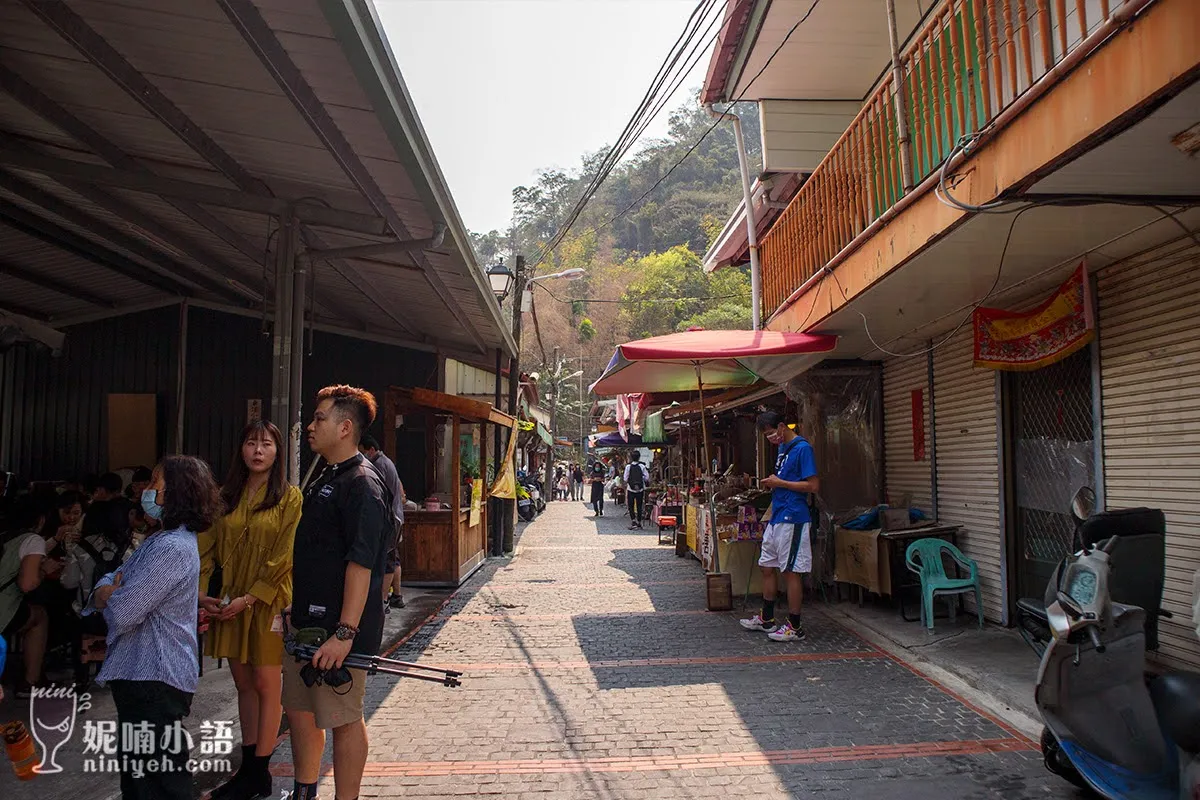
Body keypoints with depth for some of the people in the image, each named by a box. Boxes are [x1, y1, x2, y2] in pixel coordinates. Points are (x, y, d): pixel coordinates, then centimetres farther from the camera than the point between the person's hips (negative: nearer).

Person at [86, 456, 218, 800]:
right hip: (141, 672, 10)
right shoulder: (160, 540, 14)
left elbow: (122, 613, -22)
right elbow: (109, 582, 16)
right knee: (137, 766, 20)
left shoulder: (173, 548, -20)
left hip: (154, 681, -10)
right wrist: (106, 590, -8)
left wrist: (107, 597, 1)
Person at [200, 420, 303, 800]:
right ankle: (248, 766, 24)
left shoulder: (289, 497, -6)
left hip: (268, 603, -5)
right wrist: (201, 592, -8)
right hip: (230, 604, 5)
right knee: (243, 683, 13)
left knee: (266, 684, 2)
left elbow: (283, 558, -12)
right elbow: (207, 547, 5)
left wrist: (250, 599, -16)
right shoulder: (228, 497, 8)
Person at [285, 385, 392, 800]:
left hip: (339, 626, -10)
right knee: (298, 708, 19)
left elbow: (361, 564, -24)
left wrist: (345, 632, -27)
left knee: (343, 718, 3)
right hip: (307, 619, 10)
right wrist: (298, 611, 20)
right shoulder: (324, 479, 14)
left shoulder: (363, 484, -17)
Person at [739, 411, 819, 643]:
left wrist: (780, 483, -15)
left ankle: (795, 627, 7)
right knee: (768, 567, 15)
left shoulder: (802, 448, -13)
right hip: (777, 518, 10)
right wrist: (772, 483, 4)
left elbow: (813, 486, -18)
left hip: (793, 519, -10)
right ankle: (767, 619, 27)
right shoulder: (782, 448, 15)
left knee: (791, 571, -3)